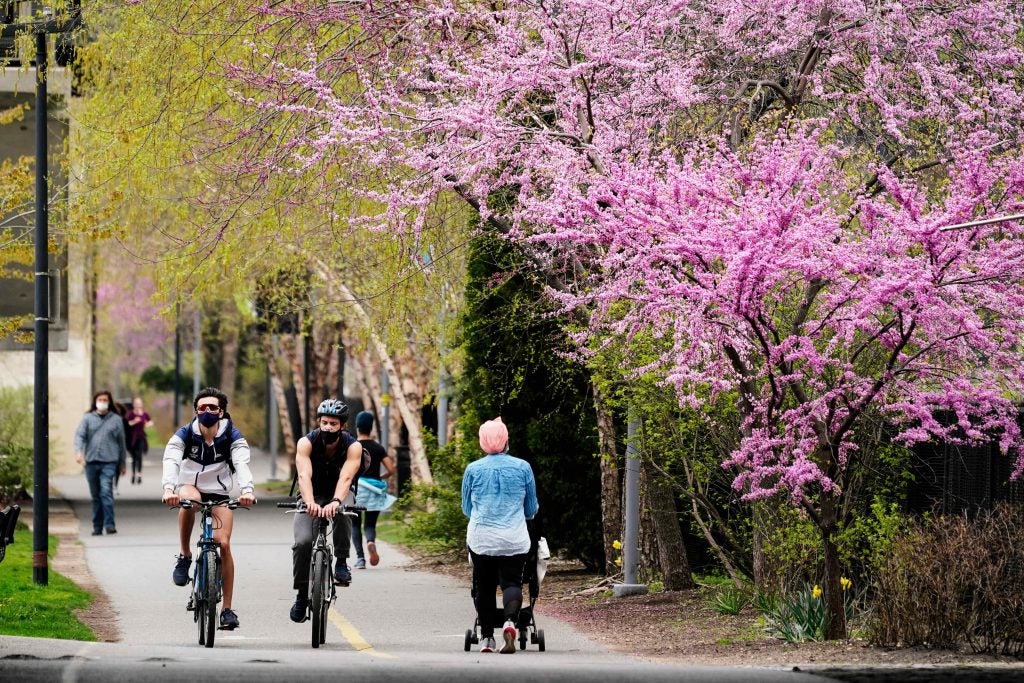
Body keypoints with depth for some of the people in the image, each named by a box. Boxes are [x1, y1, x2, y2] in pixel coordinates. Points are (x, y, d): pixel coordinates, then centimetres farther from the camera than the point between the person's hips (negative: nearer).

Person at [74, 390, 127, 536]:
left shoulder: (116, 420, 9)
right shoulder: (88, 418, 10)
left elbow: (121, 442, 13)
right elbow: (79, 435, 0)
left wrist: (122, 464, 14)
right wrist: (78, 451, -20)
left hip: (108, 462, -2)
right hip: (91, 462, 2)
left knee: (106, 492, -16)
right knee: (95, 495, 8)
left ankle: (109, 524, -18)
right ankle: (97, 526, 14)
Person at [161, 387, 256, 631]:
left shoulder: (232, 436, -13)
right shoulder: (185, 435, -14)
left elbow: (242, 463, -29)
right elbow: (171, 461, -29)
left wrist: (247, 490, -49)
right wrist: (168, 488, -49)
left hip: (219, 494, 1)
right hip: (190, 487, -1)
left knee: (223, 544, -14)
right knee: (190, 499, -38)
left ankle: (227, 609, -5)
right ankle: (184, 557, -20)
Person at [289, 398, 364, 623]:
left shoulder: (353, 446, -22)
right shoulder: (306, 443, -23)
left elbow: (346, 477, -37)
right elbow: (304, 475, -37)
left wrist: (335, 502, -58)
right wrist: (310, 502, -57)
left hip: (339, 494, 0)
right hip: (312, 496, 0)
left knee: (343, 511, -37)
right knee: (303, 541, -22)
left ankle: (342, 562, -19)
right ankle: (301, 594, -6)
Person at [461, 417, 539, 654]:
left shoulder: (473, 470, 0)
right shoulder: (522, 468, 0)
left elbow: (467, 509, 13)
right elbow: (531, 509, 11)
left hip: (481, 539, 1)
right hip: (514, 541, 0)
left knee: (483, 587, 12)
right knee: (512, 582, 1)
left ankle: (487, 638, 11)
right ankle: (510, 621, -27)